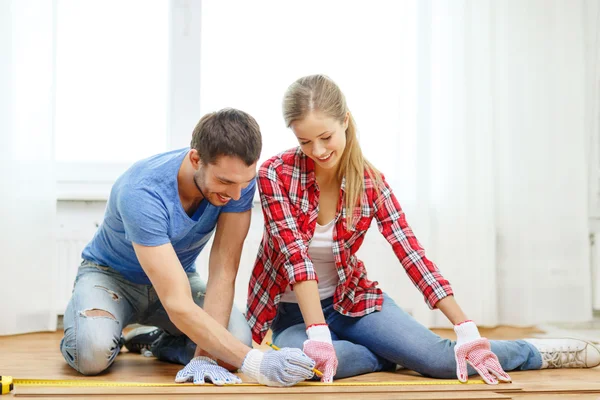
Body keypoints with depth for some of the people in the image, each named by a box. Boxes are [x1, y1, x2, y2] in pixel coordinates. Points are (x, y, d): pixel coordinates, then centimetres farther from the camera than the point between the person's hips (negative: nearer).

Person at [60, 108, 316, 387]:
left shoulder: (238, 178, -25)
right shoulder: (142, 194, -39)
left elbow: (224, 271, -23)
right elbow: (178, 305, -43)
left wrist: (203, 357, -32)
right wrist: (254, 363, -48)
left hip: (179, 276, 4)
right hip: (111, 273, -4)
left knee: (238, 340, -24)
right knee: (93, 352, -35)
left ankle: (165, 344, 9)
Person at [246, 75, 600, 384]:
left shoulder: (369, 181, -10)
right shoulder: (276, 174, -18)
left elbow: (412, 254, -16)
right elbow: (295, 256, -27)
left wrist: (466, 328, -25)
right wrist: (319, 334, -38)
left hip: (351, 299, 1)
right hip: (293, 312, -1)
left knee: (439, 357, -21)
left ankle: (533, 352, 6)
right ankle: (393, 354, -9)